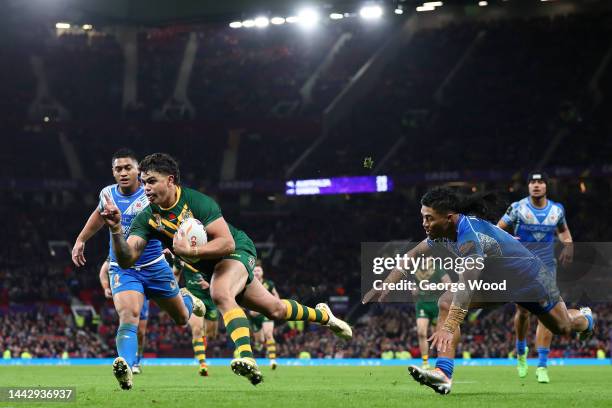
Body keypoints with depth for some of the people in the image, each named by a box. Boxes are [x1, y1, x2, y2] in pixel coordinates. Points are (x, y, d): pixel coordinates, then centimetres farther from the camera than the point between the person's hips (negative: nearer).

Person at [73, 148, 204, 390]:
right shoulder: (108, 194, -2)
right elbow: (99, 215, 23)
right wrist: (81, 239, 25)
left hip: (155, 267, 0)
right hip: (122, 270, 0)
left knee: (182, 318, 18)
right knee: (128, 316, -28)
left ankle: (187, 299, 55)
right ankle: (125, 369, -45)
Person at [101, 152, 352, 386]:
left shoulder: (196, 201, -27)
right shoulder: (147, 218, -13)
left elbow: (227, 242, -32)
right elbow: (126, 259, -23)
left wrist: (190, 251, -42)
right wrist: (115, 229, -40)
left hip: (237, 251, -6)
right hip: (206, 268, 6)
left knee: (220, 294, -38)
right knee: (274, 309, 15)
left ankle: (246, 356, -46)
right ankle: (321, 314, 41)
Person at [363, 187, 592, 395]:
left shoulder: (470, 236, -41)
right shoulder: (442, 231, -15)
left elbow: (466, 287, -49)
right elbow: (412, 256, -2)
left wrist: (448, 327, -56)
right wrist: (386, 285, -10)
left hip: (529, 281, -7)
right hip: (495, 281, 7)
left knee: (564, 328, 16)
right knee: (446, 304, -17)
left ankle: (585, 319, 54)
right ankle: (443, 374, -23)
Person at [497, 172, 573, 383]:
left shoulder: (557, 210, 3)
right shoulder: (518, 208, -6)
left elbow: (563, 230, 22)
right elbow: (498, 229, 0)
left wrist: (568, 245, 2)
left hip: (546, 268, 1)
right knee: (523, 311, 4)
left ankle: (542, 366, -9)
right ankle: (521, 352, 34)